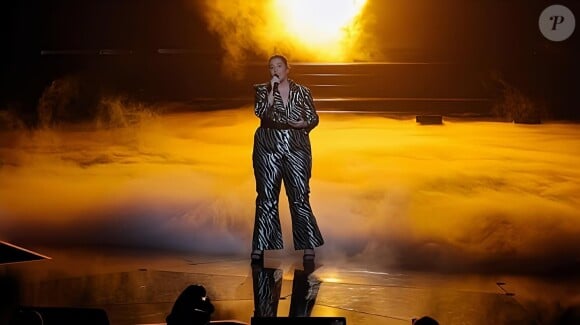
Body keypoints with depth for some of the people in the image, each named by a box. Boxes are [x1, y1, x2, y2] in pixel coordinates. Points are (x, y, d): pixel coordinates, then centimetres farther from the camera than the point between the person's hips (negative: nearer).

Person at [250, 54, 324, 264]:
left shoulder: (302, 92, 6)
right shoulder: (262, 90, 5)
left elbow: (313, 118, 7)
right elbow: (260, 112, -12)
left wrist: (303, 124, -13)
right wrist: (272, 90, -15)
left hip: (296, 147, 0)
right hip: (268, 146, 0)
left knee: (300, 195, -4)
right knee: (266, 196, 3)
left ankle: (308, 246, 1)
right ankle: (260, 247, 8)